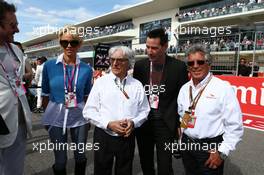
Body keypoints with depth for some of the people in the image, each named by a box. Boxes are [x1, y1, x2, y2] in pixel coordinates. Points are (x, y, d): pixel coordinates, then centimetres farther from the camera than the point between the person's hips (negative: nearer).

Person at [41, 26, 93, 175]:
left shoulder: (86, 69, -4)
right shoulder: (49, 65, -6)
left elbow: (87, 96, 6)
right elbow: (46, 94, 3)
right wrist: (47, 116, 8)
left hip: (79, 117, 1)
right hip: (56, 117, -1)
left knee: (80, 156, 15)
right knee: (60, 161, 10)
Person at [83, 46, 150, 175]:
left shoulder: (137, 85, 1)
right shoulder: (100, 82, -3)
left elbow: (144, 111, 7)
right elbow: (89, 111, -4)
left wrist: (133, 122, -13)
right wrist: (108, 124, -16)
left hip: (127, 137, 1)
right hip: (103, 136, -1)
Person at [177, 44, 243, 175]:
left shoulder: (223, 87, -13)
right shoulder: (184, 89, 3)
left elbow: (234, 125, -12)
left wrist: (222, 152, -12)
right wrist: (179, 142, 11)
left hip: (210, 147, -5)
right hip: (186, 144, 5)